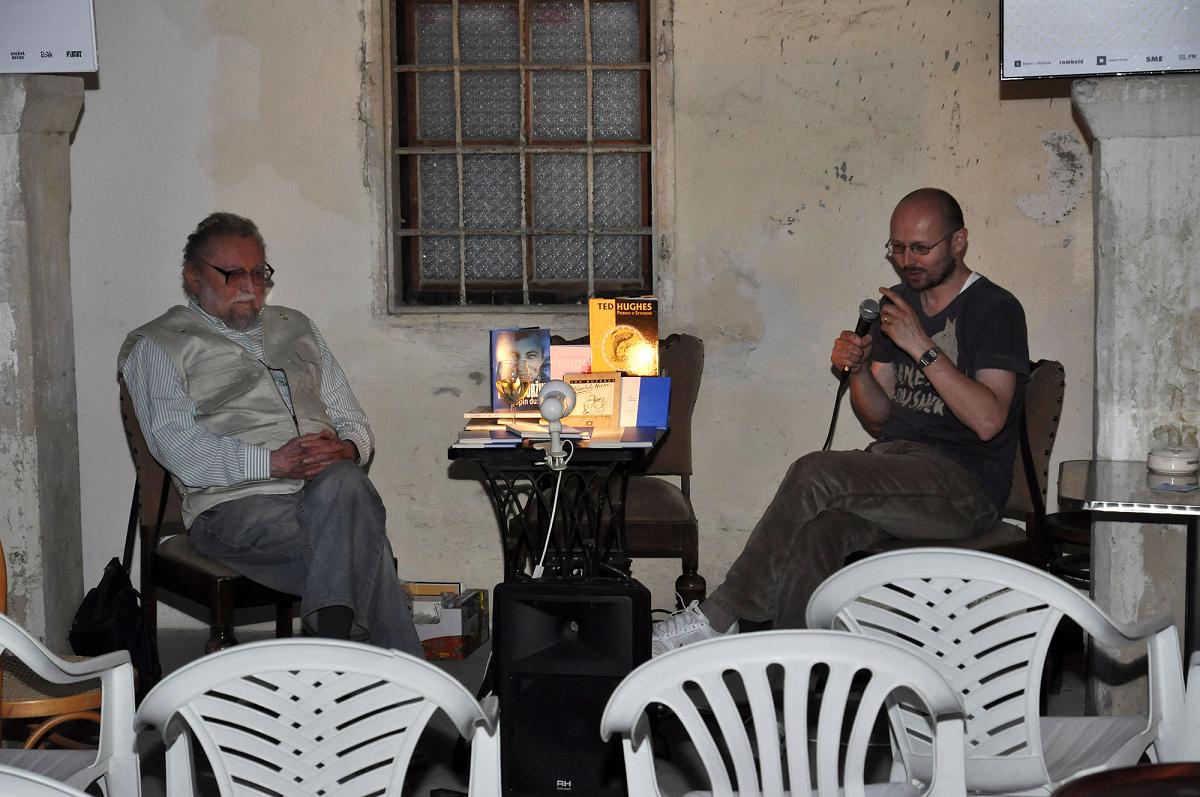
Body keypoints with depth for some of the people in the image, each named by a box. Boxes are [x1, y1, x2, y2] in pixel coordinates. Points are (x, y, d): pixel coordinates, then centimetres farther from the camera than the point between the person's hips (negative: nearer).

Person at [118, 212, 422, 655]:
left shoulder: (296, 328, 28)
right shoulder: (157, 346, 11)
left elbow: (351, 418, 24)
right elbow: (177, 445, -5)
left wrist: (346, 449, -2)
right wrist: (273, 462, -18)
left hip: (330, 490, 4)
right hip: (238, 505, -4)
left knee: (342, 481, -35)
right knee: (364, 551, -31)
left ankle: (330, 628, -38)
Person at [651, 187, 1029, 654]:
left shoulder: (995, 309, -2)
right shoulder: (896, 303, 18)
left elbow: (988, 420, -16)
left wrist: (922, 347, -19)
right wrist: (857, 370, -2)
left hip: (966, 482, -6)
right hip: (895, 466, 6)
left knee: (815, 473, -28)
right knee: (812, 535, -28)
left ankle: (720, 615, -19)